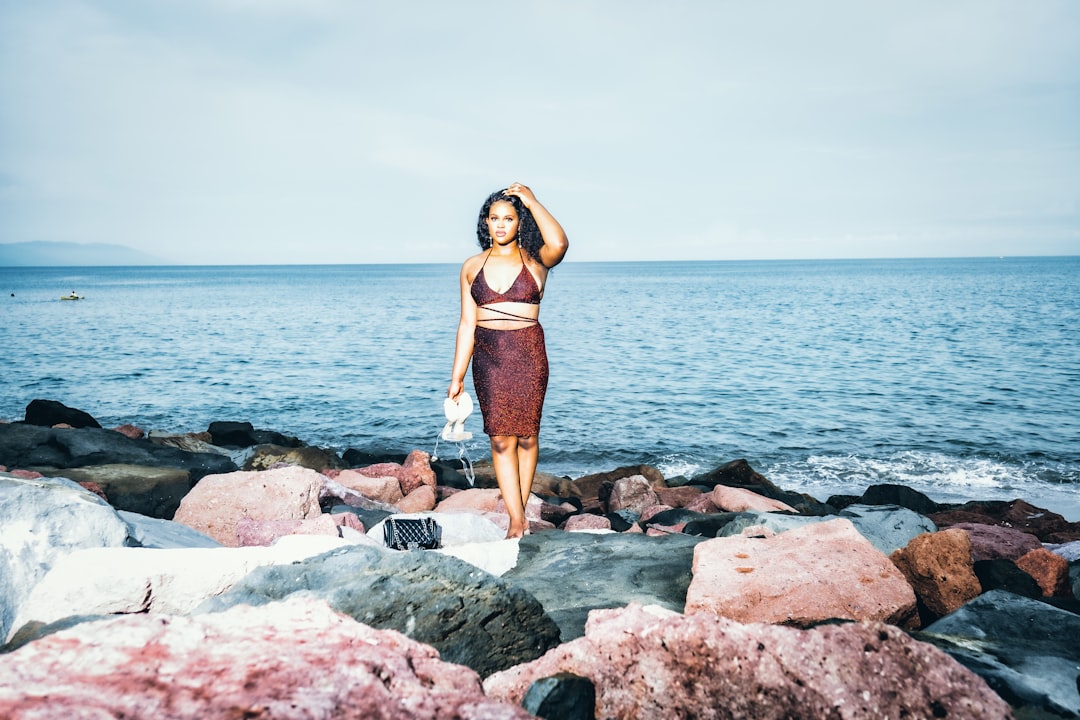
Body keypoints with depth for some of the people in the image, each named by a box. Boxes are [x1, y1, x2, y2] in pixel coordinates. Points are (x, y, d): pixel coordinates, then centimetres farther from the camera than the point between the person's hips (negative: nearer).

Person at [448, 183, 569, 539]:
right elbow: (467, 324, 9)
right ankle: (517, 520, -2)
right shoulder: (472, 267, 9)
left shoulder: (535, 260, 1)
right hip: (488, 357, 2)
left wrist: (532, 201, -13)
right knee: (501, 439, -3)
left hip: (529, 355, -2)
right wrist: (457, 377, 6)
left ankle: (518, 512, 18)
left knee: (526, 435, 4)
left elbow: (559, 244, -24)